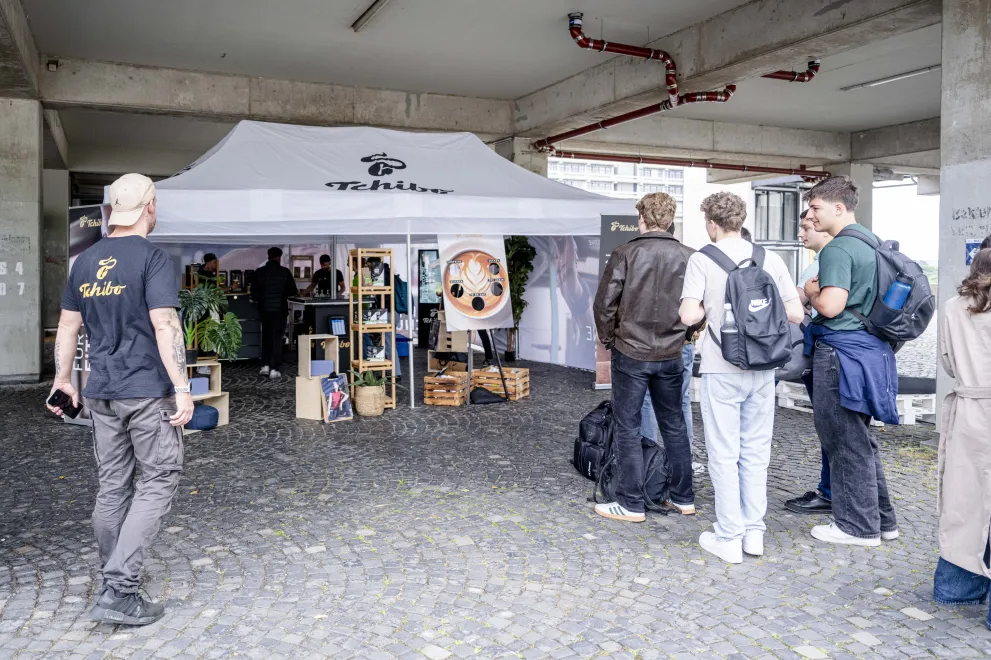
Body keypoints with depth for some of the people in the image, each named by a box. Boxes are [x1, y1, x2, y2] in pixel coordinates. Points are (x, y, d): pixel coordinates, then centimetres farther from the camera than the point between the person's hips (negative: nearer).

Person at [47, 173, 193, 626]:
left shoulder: (85, 261, 10)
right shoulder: (153, 259, -10)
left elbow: (68, 325, 14)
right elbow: (164, 326, -18)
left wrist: (62, 379, 24)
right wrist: (182, 389, -17)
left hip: (101, 392, 7)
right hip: (147, 391, -6)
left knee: (112, 485, 14)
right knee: (158, 481, 1)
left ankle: (117, 577, 26)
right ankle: (118, 589, -5)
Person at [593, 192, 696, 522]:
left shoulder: (625, 254, -10)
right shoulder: (689, 257, -3)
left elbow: (604, 304, -10)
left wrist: (608, 338, 5)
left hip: (630, 352, -3)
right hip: (671, 355, 3)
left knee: (628, 427, 6)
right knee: (674, 424, 16)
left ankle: (631, 504, 10)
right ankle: (683, 498, 25)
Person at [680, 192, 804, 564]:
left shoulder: (702, 260, -8)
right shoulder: (770, 259, 3)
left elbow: (689, 316, -17)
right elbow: (795, 313, 2)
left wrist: (709, 309, 4)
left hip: (721, 369, -4)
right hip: (762, 369, 4)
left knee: (724, 454, 5)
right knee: (756, 452, 14)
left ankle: (729, 537, 10)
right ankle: (754, 532, 21)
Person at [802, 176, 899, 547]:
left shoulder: (838, 249, -16)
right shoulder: (872, 243, 14)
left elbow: (831, 306, -24)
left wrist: (811, 293, -5)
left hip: (842, 352, -10)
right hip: (870, 348, 10)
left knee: (846, 441, 0)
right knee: (860, 438, 19)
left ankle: (858, 527, 11)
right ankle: (882, 519, 27)